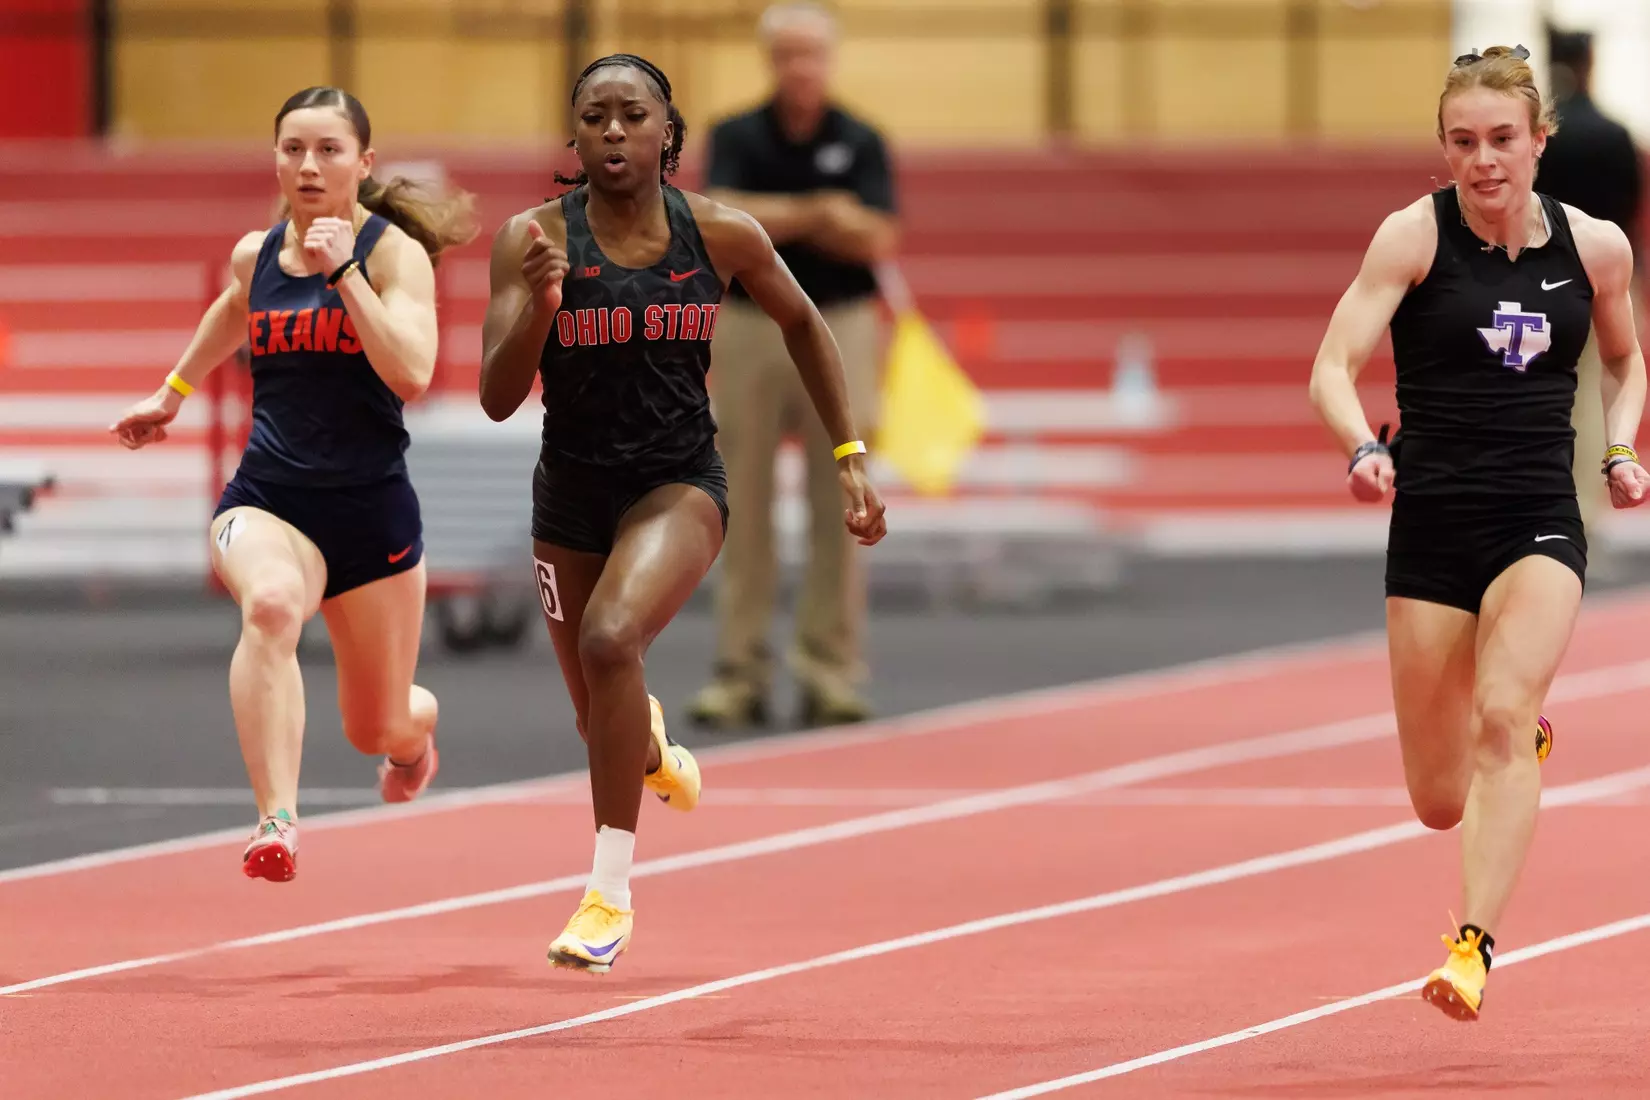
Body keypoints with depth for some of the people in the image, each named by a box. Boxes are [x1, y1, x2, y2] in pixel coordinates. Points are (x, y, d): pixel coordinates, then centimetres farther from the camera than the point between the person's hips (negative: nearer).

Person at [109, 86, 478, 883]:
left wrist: (343, 272, -27)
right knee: (271, 604, -37)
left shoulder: (394, 252, -9)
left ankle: (417, 732, 56)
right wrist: (174, 392, 36)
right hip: (267, 496, 1)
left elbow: (411, 374, -25)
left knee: (380, 729, 14)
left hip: (372, 506, -1)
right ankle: (277, 825, -45)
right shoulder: (256, 255, 4)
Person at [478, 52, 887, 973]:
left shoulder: (722, 235, -8)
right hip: (573, 491, 2)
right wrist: (539, 302, -32)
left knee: (610, 637, -32)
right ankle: (653, 748, 59)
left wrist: (851, 456, 10)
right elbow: (498, 399, -15)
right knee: (604, 721, 17)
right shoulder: (535, 238, -11)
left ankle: (611, 889, -25)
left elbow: (803, 323, 12)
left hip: (680, 483, -2)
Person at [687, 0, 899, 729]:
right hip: (747, 331, 0)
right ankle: (740, 674, 4)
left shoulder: (860, 143, 4)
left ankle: (831, 674, 2)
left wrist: (770, 216, -14)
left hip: (838, 328, 0)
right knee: (744, 511, 0)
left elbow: (877, 238, -9)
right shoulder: (736, 137, 4)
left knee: (838, 512, -2)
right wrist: (814, 214, -18)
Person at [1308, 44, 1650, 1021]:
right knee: (1441, 802, 7)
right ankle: (1529, 739, 44)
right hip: (1432, 523, 0)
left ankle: (1476, 943, -25)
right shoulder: (1414, 236, -7)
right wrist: (1364, 448, -34)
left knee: (1502, 713, -26)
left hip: (1541, 520, 0)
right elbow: (1334, 368, -14)